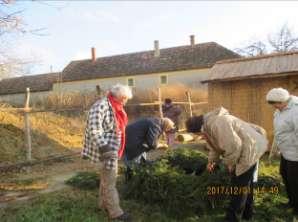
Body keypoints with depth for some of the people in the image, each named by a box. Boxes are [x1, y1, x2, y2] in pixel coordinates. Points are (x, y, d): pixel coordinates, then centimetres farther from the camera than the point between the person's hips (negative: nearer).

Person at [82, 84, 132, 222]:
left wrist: (119, 149, 23)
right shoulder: (101, 105, -18)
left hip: (113, 149, 10)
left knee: (106, 178, 20)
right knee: (110, 181, -3)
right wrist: (102, 146, -29)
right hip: (106, 150, -10)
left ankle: (104, 204, 34)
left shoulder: (115, 108, 13)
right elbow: (94, 128, -25)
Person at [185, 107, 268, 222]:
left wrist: (230, 164, -16)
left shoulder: (217, 123, -30)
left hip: (248, 151, -11)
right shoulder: (208, 124, 5)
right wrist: (211, 160, 8)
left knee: (239, 186, -1)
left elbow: (233, 147, -31)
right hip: (241, 151, 11)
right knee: (245, 184, 22)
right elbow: (215, 144, 17)